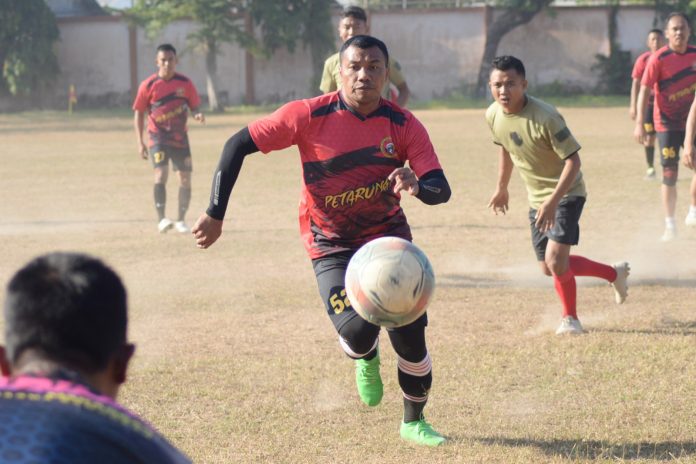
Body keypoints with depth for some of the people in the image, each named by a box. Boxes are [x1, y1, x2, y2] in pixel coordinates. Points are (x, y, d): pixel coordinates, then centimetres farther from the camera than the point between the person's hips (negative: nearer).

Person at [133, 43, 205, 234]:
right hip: (158, 137, -3)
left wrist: (198, 115, -17)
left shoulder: (185, 83, 0)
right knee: (161, 174, -20)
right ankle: (161, 220, -23)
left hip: (180, 137, 3)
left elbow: (194, 107, 8)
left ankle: (180, 220, 16)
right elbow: (139, 113, 1)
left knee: (185, 179, 2)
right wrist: (140, 142, -4)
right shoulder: (148, 85, -5)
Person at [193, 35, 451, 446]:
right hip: (331, 247, -2)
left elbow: (441, 190, -16)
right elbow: (238, 145, -12)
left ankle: (414, 422, 24)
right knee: (358, 332, -22)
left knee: (411, 336, -5)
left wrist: (418, 185, -41)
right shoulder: (309, 116, -17)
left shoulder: (404, 126, -11)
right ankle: (366, 359, 19)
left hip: (389, 239, 2)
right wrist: (216, 214, -14)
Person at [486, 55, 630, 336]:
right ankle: (614, 274, 31)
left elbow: (573, 160, -26)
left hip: (566, 193, -7)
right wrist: (502, 188, 23)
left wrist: (553, 201, -33)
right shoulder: (493, 115, -8)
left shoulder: (545, 117, -29)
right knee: (549, 268, 10)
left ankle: (570, 318, 7)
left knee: (555, 259, -20)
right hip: (536, 197, 7)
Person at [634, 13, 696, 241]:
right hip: (667, 123, -4)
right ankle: (670, 224, 9)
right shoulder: (658, 59, -13)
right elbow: (644, 90, -17)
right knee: (669, 174, -1)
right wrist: (639, 123, -24)